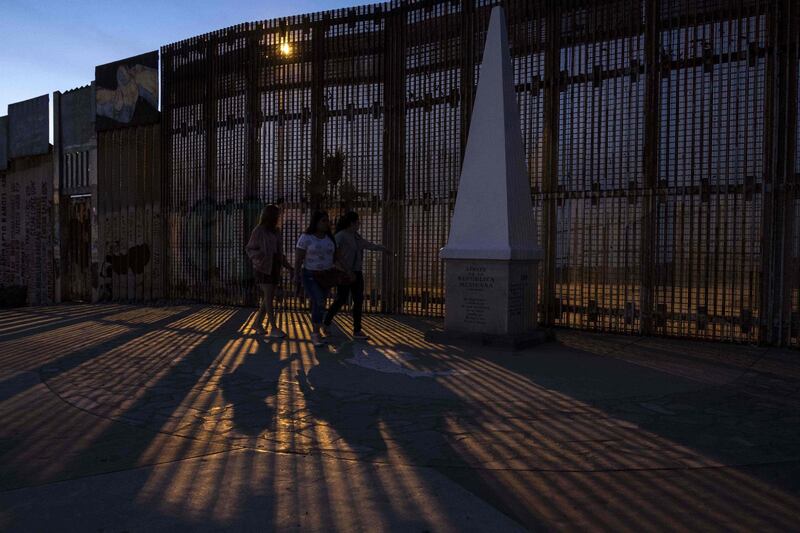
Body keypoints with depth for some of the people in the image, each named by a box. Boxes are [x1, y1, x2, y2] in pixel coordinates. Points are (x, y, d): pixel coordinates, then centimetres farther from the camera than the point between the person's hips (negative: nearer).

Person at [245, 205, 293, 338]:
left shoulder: (276, 231, 11)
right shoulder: (259, 231, -7)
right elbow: (249, 248, -5)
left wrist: (288, 266, 11)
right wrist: (259, 257, -25)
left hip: (274, 268, 7)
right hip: (263, 268, -7)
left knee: (269, 297, 9)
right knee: (268, 297, -7)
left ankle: (257, 322, 22)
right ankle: (273, 328, -4)